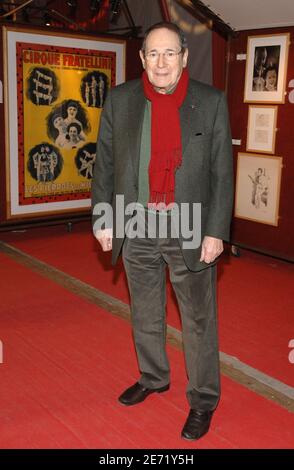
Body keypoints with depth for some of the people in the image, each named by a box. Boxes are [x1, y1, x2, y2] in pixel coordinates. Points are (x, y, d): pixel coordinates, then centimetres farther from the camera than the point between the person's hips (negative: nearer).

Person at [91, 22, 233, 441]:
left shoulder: (211, 102, -4)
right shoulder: (120, 99, 2)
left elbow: (222, 172, -4)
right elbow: (105, 163, 5)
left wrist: (216, 231, -9)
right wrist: (103, 218, 1)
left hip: (190, 229, -2)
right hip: (135, 226, 3)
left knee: (199, 320, 7)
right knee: (145, 313, 18)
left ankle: (203, 401, 23)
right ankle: (152, 378, 40)